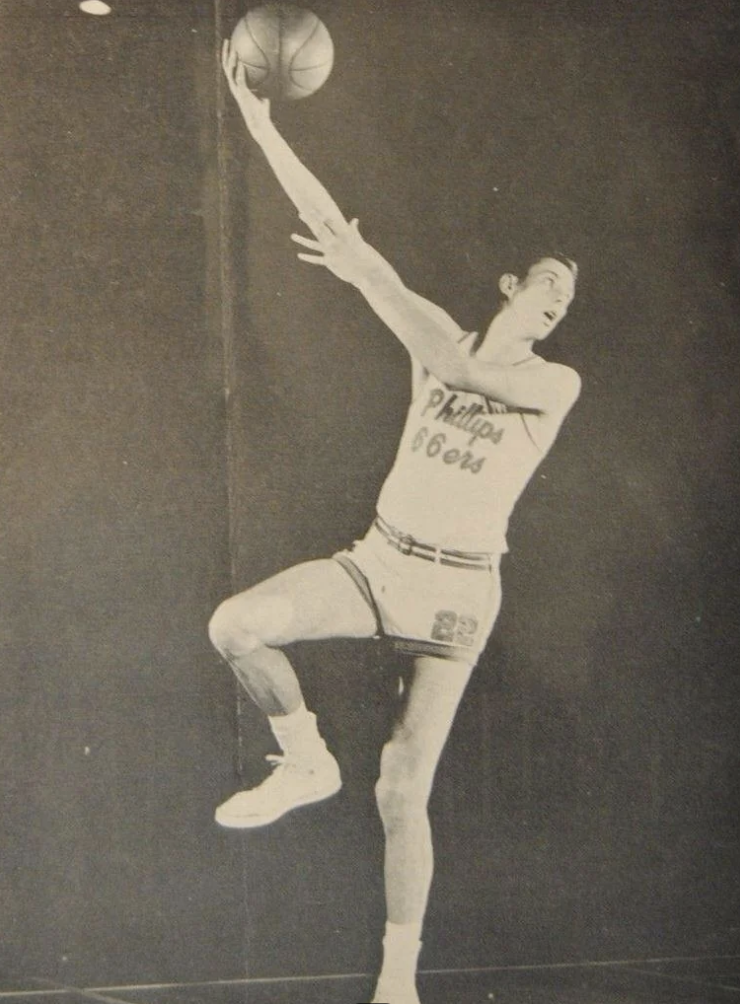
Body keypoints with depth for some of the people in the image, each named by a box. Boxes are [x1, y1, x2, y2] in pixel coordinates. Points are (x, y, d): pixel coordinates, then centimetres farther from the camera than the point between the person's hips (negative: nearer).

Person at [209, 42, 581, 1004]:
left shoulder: (558, 383, -3)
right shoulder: (444, 336, 6)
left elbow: (461, 370, -24)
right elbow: (332, 224, 2)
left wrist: (365, 273, -27)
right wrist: (263, 127, -3)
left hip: (457, 589, -3)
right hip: (378, 559, 3)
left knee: (403, 793, -2)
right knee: (235, 623, -23)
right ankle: (306, 760, 3)